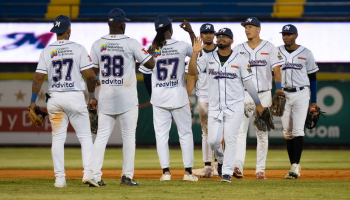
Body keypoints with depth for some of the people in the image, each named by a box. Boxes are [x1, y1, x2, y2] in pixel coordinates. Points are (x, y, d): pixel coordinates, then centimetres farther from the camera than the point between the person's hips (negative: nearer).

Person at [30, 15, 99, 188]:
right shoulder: (78, 49, -4)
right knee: (85, 136, 4)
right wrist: (92, 94, 9)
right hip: (75, 96, -2)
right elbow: (89, 75, -7)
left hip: (55, 99, 2)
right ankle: (88, 172, -10)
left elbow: (38, 77, -2)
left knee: (57, 139, 8)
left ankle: (60, 178, 4)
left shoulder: (47, 51, 2)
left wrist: (33, 101, 6)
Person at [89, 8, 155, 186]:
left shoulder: (98, 44, 2)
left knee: (101, 136, 6)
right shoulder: (131, 43, -8)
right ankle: (127, 176, 0)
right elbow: (151, 64, -5)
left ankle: (95, 176, -1)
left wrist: (91, 96, 12)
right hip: (127, 98, -3)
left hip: (105, 98, 3)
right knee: (128, 136, 4)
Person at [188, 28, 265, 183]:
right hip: (214, 106, 2)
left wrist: (258, 104, 6)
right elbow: (192, 71, -8)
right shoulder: (208, 58, 4)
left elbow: (248, 82, 4)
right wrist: (195, 53, -20)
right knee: (213, 140, -1)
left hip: (234, 106, -2)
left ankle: (227, 172, -4)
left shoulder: (240, 60, 0)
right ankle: (221, 160, 29)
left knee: (230, 139, -9)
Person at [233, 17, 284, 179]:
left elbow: (276, 70, -1)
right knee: (240, 130, -13)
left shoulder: (269, 48, 4)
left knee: (262, 133, 4)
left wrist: (279, 93, -14)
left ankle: (260, 169, 9)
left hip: (264, 94, 0)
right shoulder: (238, 50, 8)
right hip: (243, 95, 1)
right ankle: (238, 166, -22)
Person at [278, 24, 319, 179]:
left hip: (301, 94, -3)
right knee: (287, 131, 4)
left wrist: (314, 102, 2)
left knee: (298, 130, -13)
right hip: (283, 95, 3)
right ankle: (294, 166, 12)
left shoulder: (306, 53, 1)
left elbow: (312, 78, 5)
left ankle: (295, 166, -19)